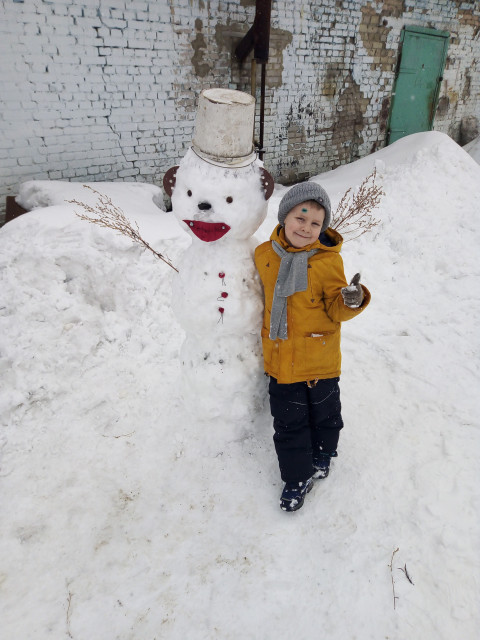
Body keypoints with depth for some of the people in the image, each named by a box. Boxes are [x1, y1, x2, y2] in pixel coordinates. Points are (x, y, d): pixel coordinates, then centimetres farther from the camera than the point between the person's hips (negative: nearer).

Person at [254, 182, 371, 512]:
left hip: (320, 358, -2)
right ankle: (299, 476, 31)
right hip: (279, 359, 2)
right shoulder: (264, 254, -4)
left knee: (324, 412, 21)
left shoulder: (328, 260, -12)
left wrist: (351, 302, -29)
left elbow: (335, 310, -10)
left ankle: (323, 453, 50)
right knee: (288, 422, 12)